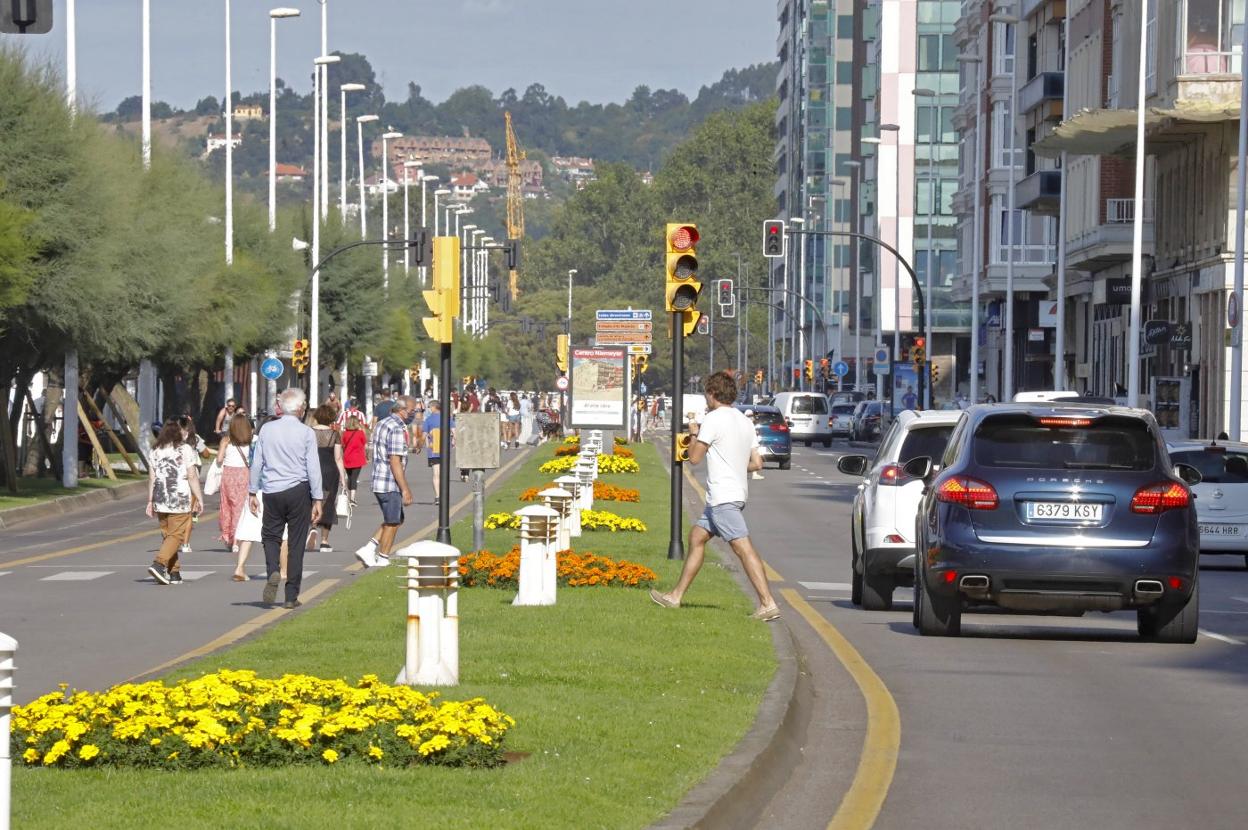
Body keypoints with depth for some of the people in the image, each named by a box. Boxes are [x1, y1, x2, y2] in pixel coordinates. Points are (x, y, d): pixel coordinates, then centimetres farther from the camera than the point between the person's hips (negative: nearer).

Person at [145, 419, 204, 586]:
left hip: (160, 499, 5)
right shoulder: (185, 450, -3)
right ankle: (159, 564, -23)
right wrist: (199, 498, -3)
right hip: (181, 499, -5)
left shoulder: (155, 452, 10)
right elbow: (192, 477, -7)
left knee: (167, 535, 12)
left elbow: (151, 479, 9)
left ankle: (174, 573, 12)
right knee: (177, 535, -5)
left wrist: (150, 501, 13)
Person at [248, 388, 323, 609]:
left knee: (271, 535, 17)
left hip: (272, 492, 2)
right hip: (298, 491, -2)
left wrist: (253, 492, 14)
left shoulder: (267, 429, 2)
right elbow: (313, 468, -6)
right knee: (296, 543, 5)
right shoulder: (306, 433, -5)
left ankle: (273, 572, -12)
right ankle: (291, 596, 6)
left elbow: (256, 463, 5)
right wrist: (317, 499, -2)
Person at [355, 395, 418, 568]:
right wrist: (405, 489, -18)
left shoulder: (382, 424, 14)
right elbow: (395, 462, -21)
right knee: (392, 523, 2)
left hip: (378, 482, 10)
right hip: (391, 484, -10)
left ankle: (368, 549, 10)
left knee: (396, 519, 18)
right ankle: (383, 560, 9)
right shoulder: (397, 429, -17)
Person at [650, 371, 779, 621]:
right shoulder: (745, 422, 13)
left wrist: (694, 434, 8)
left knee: (743, 548, -15)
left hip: (723, 496, -10)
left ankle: (768, 604, -22)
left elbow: (695, 457, -9)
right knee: (697, 536, 18)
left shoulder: (714, 419, -12)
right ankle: (676, 596, 25)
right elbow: (757, 463, 12)